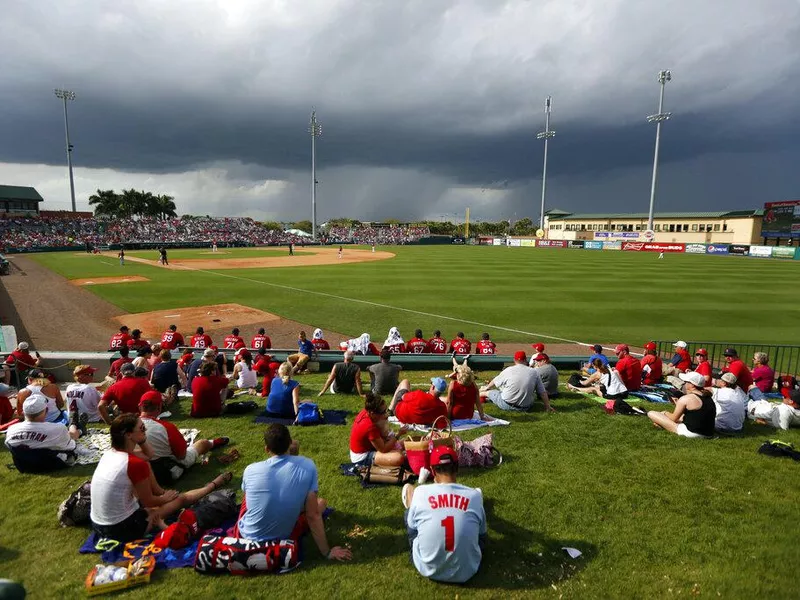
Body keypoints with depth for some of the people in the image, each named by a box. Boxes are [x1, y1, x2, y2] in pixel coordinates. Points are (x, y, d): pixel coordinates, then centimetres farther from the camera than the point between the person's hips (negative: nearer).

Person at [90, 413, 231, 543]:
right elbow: (147, 501, -10)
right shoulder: (136, 463, -25)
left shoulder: (109, 453, -1)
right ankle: (213, 485, 40)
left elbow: (148, 454, 16)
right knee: (181, 498, 14)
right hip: (121, 528, -7)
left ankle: (159, 491, 36)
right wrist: (164, 498, 10)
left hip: (98, 524, 7)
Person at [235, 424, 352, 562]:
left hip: (247, 535, 1)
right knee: (321, 502, 22)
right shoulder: (307, 466, -19)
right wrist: (327, 552, -4)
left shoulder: (251, 470, -16)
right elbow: (313, 515, -16)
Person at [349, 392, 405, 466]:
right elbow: (383, 449, -23)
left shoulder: (365, 412, -11)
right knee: (399, 458, -27)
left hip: (363, 447, 9)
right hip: (362, 458, -8)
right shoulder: (370, 427, -35)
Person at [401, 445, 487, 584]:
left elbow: (412, 528, 4)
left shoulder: (420, 492, -15)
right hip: (467, 571, 1)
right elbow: (482, 536, 4)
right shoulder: (474, 495, -13)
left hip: (427, 569, 0)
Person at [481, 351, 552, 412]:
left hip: (507, 405, -1)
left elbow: (495, 381, 11)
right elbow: (543, 392, -1)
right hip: (526, 408, 2)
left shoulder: (508, 370, -6)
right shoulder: (534, 372, -3)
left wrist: (487, 387, 31)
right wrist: (547, 406, 10)